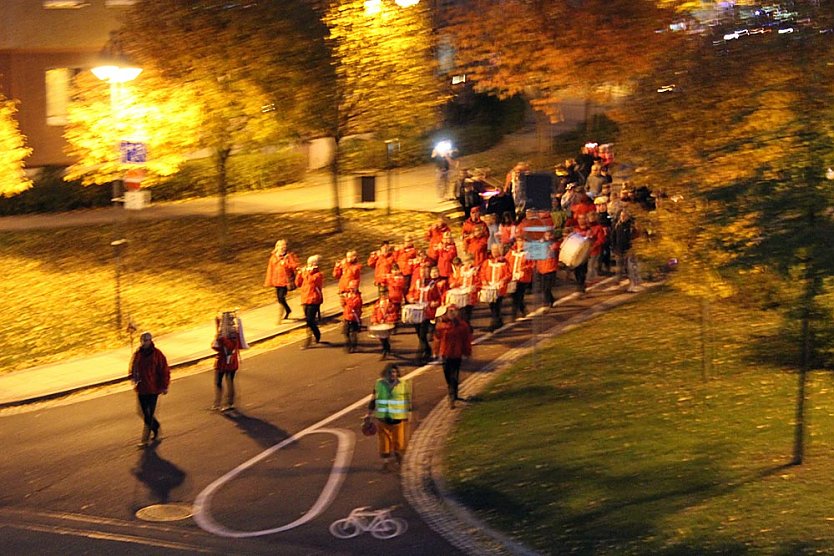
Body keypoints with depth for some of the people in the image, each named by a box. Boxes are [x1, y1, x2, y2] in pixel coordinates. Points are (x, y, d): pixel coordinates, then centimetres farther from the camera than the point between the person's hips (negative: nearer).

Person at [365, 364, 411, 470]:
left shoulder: (404, 385, -1)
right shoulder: (379, 384, 2)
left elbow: (408, 401, 6)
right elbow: (373, 399, 11)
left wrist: (408, 415, 5)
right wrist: (369, 413, 8)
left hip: (398, 419, -1)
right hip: (383, 419, 1)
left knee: (399, 441, 2)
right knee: (384, 442, 4)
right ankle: (385, 461, 19)